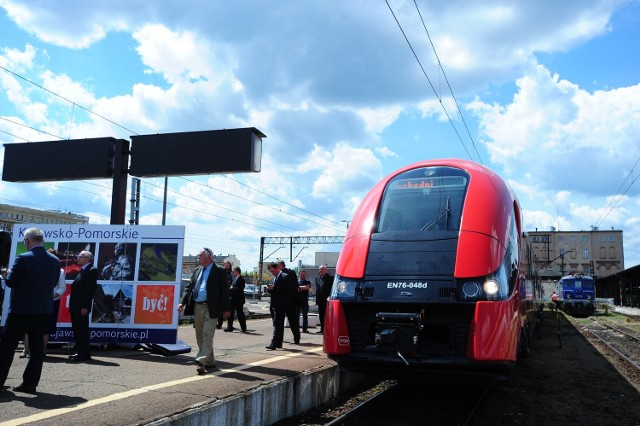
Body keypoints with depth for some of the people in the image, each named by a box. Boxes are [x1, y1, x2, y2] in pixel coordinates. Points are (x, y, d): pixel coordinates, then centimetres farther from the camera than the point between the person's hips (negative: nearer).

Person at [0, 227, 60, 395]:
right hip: (44, 310, 5)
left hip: (22, 309, -5)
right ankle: (30, 383, 13)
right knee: (37, 346, 9)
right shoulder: (54, 260, 3)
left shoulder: (23, 259, -14)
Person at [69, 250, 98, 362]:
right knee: (77, 330, 13)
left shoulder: (92, 270, -10)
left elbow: (91, 289, -17)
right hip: (75, 306, 9)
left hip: (82, 307, -9)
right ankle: (80, 352, 21)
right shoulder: (82, 270, 19)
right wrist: (72, 305, 12)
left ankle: (85, 354, 1)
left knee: (82, 330, -5)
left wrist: (85, 306, -22)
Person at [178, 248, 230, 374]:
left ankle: (202, 362, -14)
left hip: (210, 308, -7)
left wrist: (226, 309, -11)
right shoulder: (196, 271, 14)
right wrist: (183, 302, 2)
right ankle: (210, 362, 25)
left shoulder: (218, 272, -5)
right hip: (197, 307, 7)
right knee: (200, 337, 12)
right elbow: (189, 287, 15)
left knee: (207, 335, -12)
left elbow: (225, 291, -6)